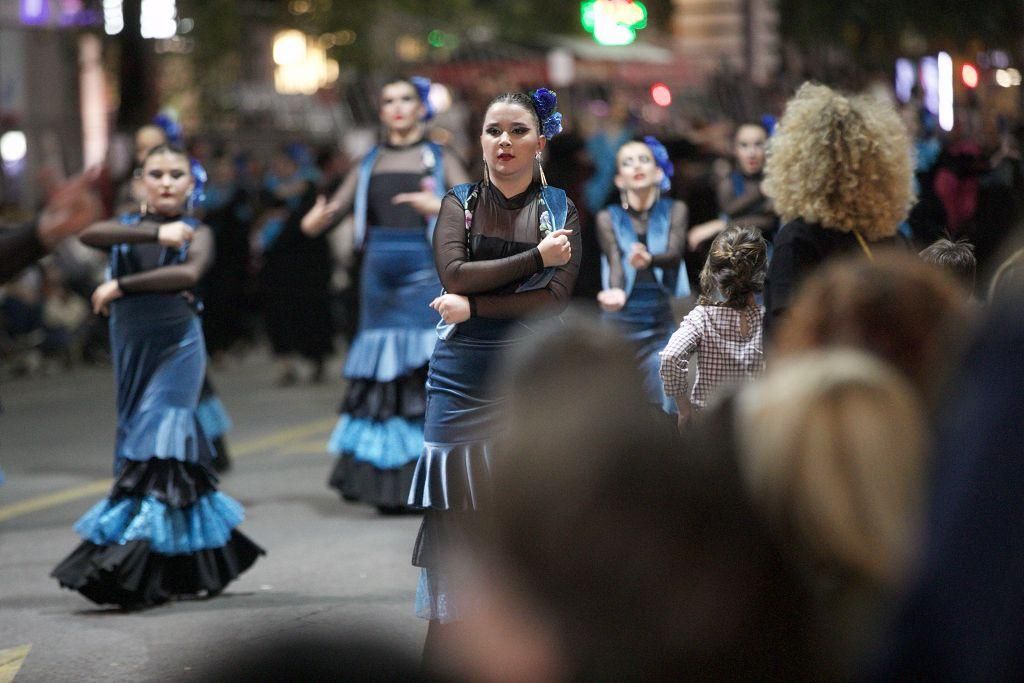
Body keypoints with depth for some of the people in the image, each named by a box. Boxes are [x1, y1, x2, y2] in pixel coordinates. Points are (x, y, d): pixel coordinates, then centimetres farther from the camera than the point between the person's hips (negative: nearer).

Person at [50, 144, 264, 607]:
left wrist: (121, 286, -19)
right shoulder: (127, 226, 10)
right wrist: (155, 233, -21)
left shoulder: (196, 233, 2)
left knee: (156, 448, -13)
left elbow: (189, 274, -20)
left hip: (177, 349, -4)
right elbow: (90, 234, -13)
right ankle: (201, 566, 16)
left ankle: (129, 567, -17)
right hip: (133, 350, 4)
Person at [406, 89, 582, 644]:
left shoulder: (559, 209, 7)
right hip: (462, 375, 0)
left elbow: (556, 297, -6)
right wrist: (535, 256, -9)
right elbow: (454, 273, -8)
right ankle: (446, 647, 1)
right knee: (454, 512, -3)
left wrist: (474, 306, -12)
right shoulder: (459, 203, 9)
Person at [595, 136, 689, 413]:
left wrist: (649, 259, -36)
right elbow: (615, 261, -10)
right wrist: (617, 290, -34)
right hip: (622, 321, 0)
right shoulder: (609, 219, 6)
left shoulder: (674, 211, 6)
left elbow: (675, 252, -12)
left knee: (669, 408, -11)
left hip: (665, 324, 0)